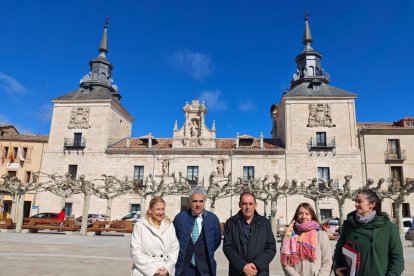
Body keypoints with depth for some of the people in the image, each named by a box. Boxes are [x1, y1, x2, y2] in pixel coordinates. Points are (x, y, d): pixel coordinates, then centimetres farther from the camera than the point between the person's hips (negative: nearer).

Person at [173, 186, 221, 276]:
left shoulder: (213, 218, -4)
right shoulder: (180, 217, -4)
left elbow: (217, 239, 10)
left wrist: (208, 254, 6)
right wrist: (180, 254, 6)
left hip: (204, 268, 0)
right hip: (184, 268, 0)